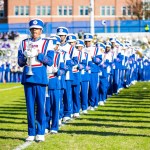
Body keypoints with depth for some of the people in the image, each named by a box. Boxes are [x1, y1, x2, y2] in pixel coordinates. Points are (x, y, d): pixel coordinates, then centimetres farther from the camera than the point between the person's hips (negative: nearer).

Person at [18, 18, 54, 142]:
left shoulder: (47, 43, 6)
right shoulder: (24, 43, 12)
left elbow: (50, 61, -1)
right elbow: (20, 62, 10)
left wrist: (38, 54, -13)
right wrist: (25, 56, -11)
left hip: (40, 77, -2)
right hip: (28, 76, 2)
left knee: (41, 105, -1)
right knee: (30, 105, 3)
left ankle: (40, 133, 6)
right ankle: (31, 133, 9)